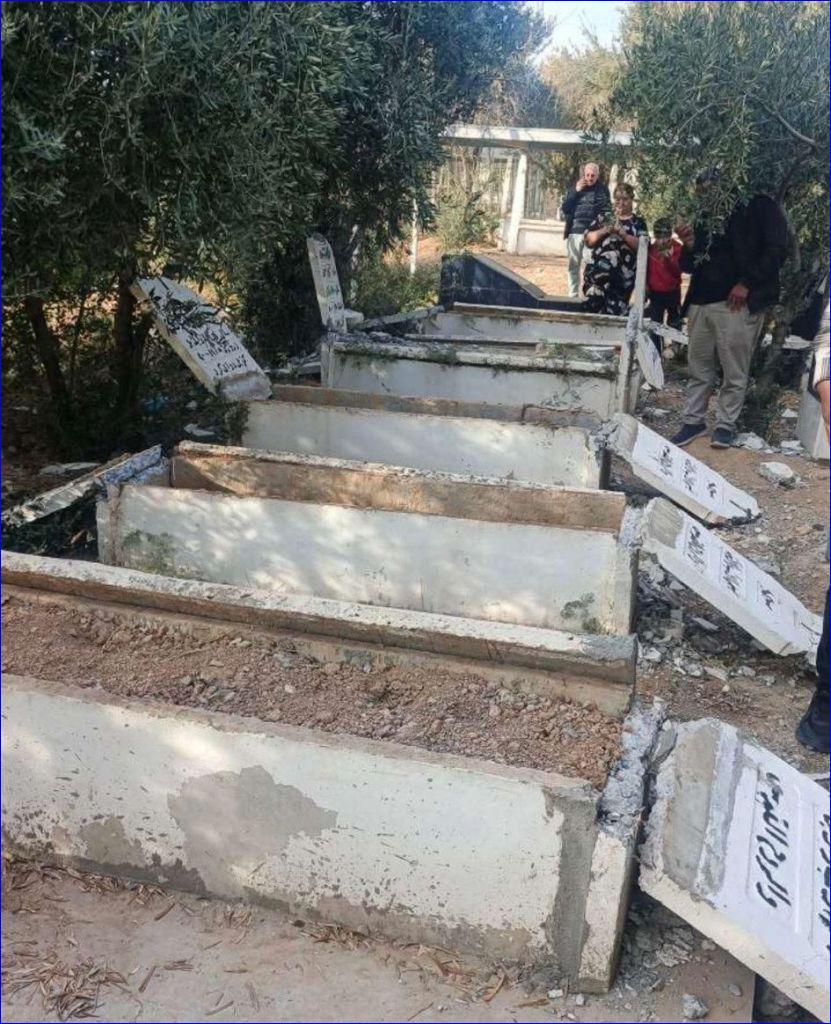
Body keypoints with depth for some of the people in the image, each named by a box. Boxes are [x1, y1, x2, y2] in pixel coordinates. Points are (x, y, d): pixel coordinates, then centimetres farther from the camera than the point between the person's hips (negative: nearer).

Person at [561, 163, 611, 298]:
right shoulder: (574, 188, 9)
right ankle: (573, 295, 11)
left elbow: (608, 210, 11)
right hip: (575, 232, 2)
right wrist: (576, 191, -7)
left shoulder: (603, 189, 8)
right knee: (574, 265, 4)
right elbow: (565, 208, 1)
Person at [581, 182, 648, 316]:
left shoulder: (638, 222, 14)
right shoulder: (603, 217, 18)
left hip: (623, 274, -1)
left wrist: (623, 233, -11)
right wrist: (603, 231, -7)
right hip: (597, 270, 1)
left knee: (616, 314, -8)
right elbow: (588, 240, 10)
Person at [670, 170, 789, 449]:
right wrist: (690, 245, 1)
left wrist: (747, 283, -13)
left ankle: (726, 425, 9)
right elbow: (690, 266, 22)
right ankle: (693, 421, 16)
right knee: (699, 370, 8)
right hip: (701, 303, 6)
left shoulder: (760, 207, 4)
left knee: (734, 373, -1)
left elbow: (776, 249, -5)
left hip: (736, 304, -5)